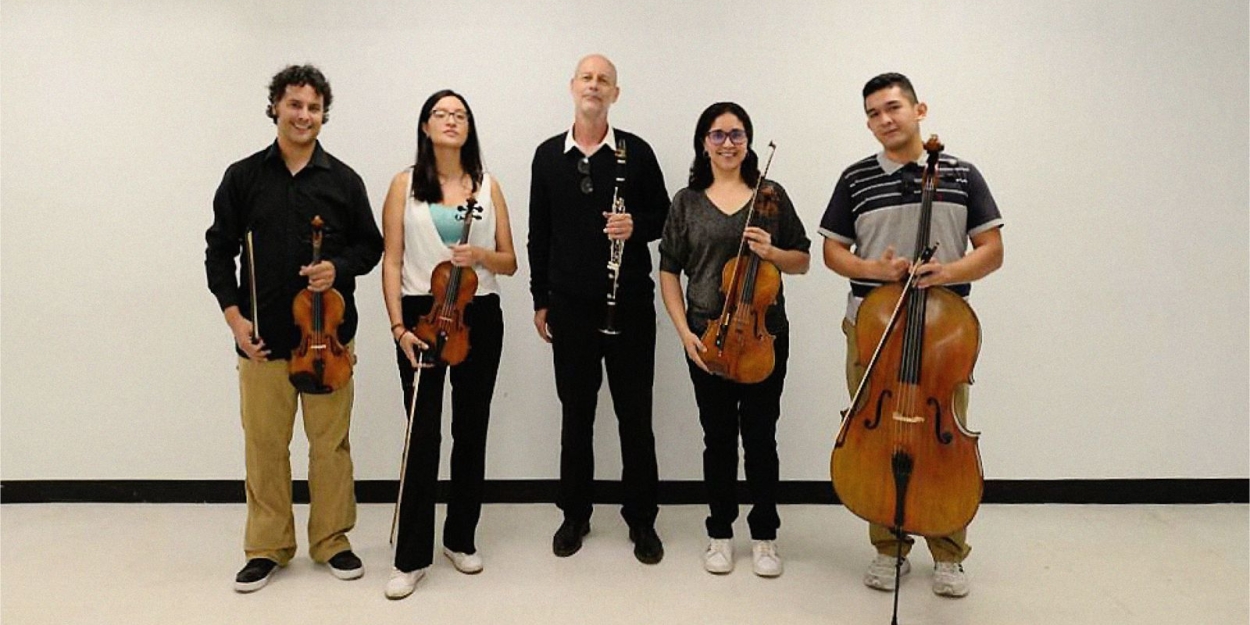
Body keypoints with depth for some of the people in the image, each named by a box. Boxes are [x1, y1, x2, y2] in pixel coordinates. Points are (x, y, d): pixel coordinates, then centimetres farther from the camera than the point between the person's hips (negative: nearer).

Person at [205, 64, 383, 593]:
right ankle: (267, 547, 25)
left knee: (331, 442, 8)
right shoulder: (243, 177, 4)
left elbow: (369, 246, 9)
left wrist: (338, 268, -11)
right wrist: (233, 315, -4)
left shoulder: (344, 180, 4)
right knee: (264, 444, 8)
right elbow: (219, 251, 6)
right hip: (262, 335, 0)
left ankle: (331, 540, 24)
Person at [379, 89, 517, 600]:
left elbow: (509, 263, 8)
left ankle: (461, 538, 25)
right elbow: (392, 261, 0)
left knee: (471, 431, 9)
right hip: (422, 315, -2)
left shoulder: (488, 186, 8)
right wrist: (398, 325, -10)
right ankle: (412, 557, 8)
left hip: (480, 318, 2)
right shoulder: (405, 185, 4)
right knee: (423, 435, -3)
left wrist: (480, 255, -13)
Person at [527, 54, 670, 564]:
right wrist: (540, 299, 7)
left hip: (630, 303, -1)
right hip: (569, 305, 2)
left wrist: (636, 225, -16)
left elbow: (663, 214, 6)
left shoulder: (636, 152, 1)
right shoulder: (548, 155, 6)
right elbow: (539, 231, 9)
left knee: (635, 413, 6)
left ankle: (642, 519, 20)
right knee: (575, 412, 11)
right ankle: (575, 515, 25)